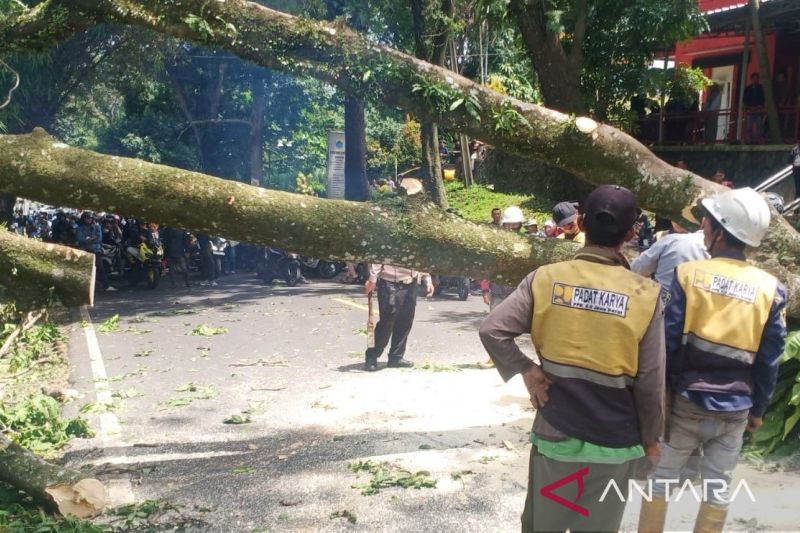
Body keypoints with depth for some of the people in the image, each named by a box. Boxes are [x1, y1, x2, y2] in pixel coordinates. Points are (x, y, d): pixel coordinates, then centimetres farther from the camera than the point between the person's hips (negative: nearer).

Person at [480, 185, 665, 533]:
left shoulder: (545, 279, -10)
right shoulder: (644, 295, -12)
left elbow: (492, 331, -16)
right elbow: (651, 383, -8)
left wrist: (525, 371, -4)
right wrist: (650, 438, 6)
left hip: (555, 432, 1)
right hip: (615, 441, -1)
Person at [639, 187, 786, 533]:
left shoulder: (689, 274, -11)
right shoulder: (770, 290, -4)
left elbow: (668, 342, -9)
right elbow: (769, 361, 1)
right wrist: (758, 408, 13)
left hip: (686, 401, -2)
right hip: (735, 410, 2)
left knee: (661, 475, 14)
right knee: (718, 486, 15)